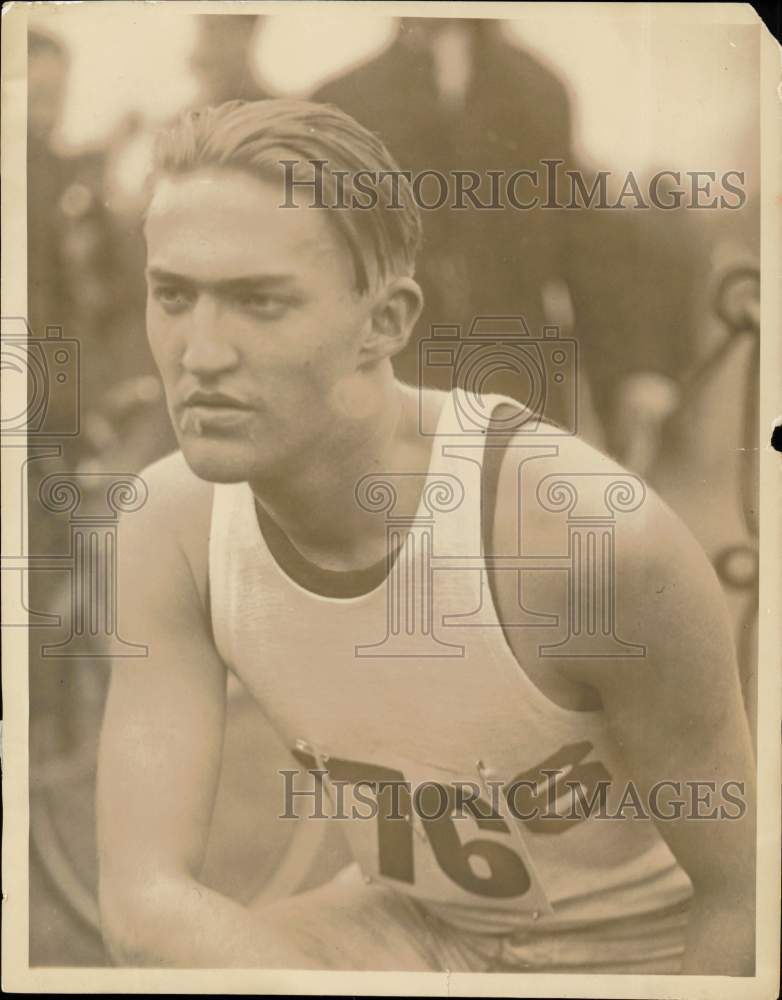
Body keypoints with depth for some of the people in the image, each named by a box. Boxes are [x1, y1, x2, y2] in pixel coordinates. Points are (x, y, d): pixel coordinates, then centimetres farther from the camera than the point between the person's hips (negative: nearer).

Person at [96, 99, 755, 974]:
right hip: (422, 929, 4)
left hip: (653, 955, -3)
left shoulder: (601, 534, -38)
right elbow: (142, 902, -25)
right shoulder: (175, 521, -23)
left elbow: (749, 895, -22)